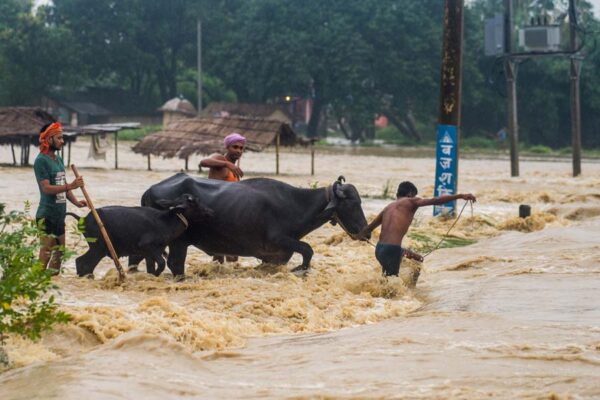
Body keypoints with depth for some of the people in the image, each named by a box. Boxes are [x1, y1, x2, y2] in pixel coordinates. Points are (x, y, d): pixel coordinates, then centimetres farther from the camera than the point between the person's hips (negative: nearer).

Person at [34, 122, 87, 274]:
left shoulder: (58, 159, 14)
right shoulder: (41, 161, -12)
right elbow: (46, 188, -21)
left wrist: (76, 202, 4)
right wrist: (70, 186, -29)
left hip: (59, 214, 9)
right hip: (47, 215, -9)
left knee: (59, 251, 13)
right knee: (46, 253, -10)